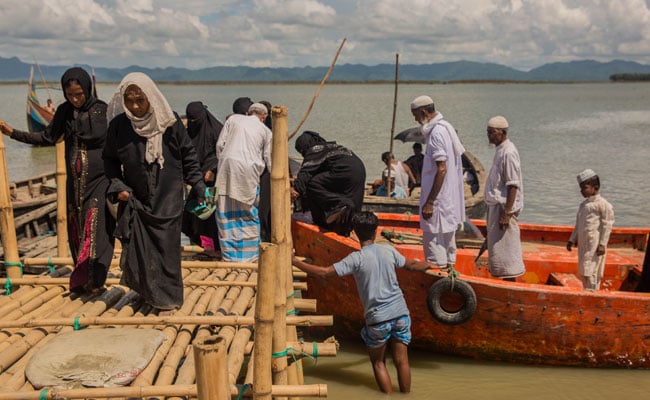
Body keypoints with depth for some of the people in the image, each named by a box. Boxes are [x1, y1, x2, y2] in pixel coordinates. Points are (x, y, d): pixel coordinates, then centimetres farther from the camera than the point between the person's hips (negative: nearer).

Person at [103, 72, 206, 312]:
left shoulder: (169, 123, -10)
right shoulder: (119, 125, -6)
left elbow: (188, 156, -1)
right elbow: (110, 160, 8)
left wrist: (198, 187, -1)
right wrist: (117, 186, -4)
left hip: (166, 199, -2)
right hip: (134, 200, 2)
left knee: (165, 247, 1)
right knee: (136, 248, 6)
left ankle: (167, 298, 16)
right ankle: (146, 292, 29)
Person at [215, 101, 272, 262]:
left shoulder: (233, 119, 16)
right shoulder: (265, 130, 15)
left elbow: (220, 144, 11)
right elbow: (268, 158, 14)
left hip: (228, 163, 1)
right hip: (249, 168, 0)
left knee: (226, 212, 5)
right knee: (249, 212, 9)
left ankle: (229, 253, 8)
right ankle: (249, 253, 13)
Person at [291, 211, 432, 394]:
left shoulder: (356, 258, -10)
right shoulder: (389, 250, 4)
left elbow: (323, 272, -14)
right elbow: (412, 265, 21)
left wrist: (294, 261, -5)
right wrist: (430, 265, 42)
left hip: (378, 319, -4)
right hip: (400, 313, 4)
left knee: (378, 362, 15)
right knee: (402, 361, 12)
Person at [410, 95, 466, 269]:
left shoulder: (437, 133, -18)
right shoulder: (447, 128, 12)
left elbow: (442, 169, -23)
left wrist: (429, 202, -22)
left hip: (439, 200, -10)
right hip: (450, 199, 10)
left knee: (433, 240, -4)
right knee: (448, 237, 18)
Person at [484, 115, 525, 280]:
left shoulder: (508, 152, -17)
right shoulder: (500, 150, 13)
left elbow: (513, 186, -21)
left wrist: (507, 213, -22)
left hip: (504, 207, -10)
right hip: (497, 205, 10)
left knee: (506, 247, -4)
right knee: (497, 247, 15)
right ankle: (507, 281, 24)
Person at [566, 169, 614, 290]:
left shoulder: (603, 204, -8)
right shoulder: (583, 204, 16)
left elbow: (607, 226, -10)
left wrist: (602, 244, -14)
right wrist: (572, 240, 18)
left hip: (595, 243, -8)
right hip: (583, 243, 8)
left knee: (590, 271, -10)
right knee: (583, 271, 10)